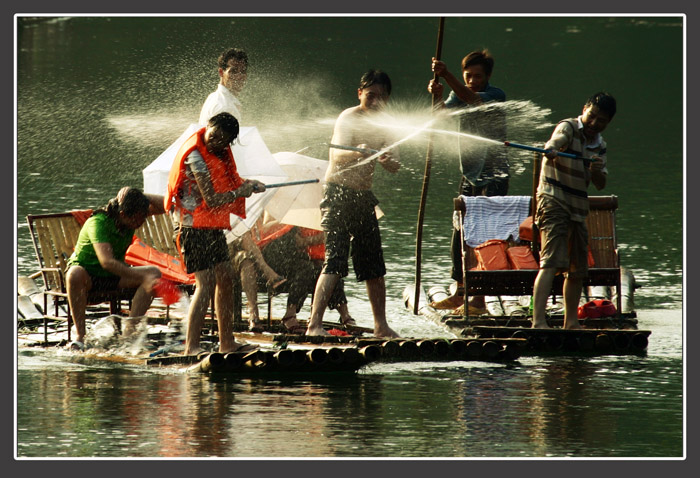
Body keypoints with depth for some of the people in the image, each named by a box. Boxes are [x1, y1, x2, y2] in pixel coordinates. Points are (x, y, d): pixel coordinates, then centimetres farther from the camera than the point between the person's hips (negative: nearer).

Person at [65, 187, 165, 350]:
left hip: (115, 277, 6)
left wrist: (144, 198, -23)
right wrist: (143, 277, -45)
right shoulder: (98, 223, -29)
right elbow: (107, 261, -39)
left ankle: (130, 328, -23)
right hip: (88, 275, -6)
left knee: (154, 272, -18)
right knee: (75, 274, -41)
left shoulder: (134, 215, -9)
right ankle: (79, 335, -33)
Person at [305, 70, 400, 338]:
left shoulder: (382, 125, 11)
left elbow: (394, 166, 3)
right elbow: (338, 155, -27)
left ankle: (381, 326, 22)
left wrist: (387, 161, -21)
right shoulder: (349, 119, -10)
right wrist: (357, 152, -49)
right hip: (338, 194, -7)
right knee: (335, 262, -17)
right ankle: (314, 324, -22)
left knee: (374, 267, 12)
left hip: (363, 197, 7)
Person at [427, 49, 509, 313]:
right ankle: (459, 293, 16)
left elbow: (470, 98, -31)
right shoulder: (459, 94, 7)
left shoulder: (496, 95, -11)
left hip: (493, 175, -6)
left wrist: (447, 76, -44)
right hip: (469, 174, 6)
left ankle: (480, 298, -10)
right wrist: (438, 96, -30)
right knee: (460, 234, 7)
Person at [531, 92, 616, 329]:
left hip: (577, 211, 8)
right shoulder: (568, 128, -7)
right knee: (551, 262, -21)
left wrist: (596, 171, -16)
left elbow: (600, 184, 7)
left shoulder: (600, 146, 13)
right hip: (554, 202, -8)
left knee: (577, 270, 14)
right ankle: (538, 321, -29)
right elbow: (555, 141, -30)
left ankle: (571, 322, 30)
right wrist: (552, 151, -54)